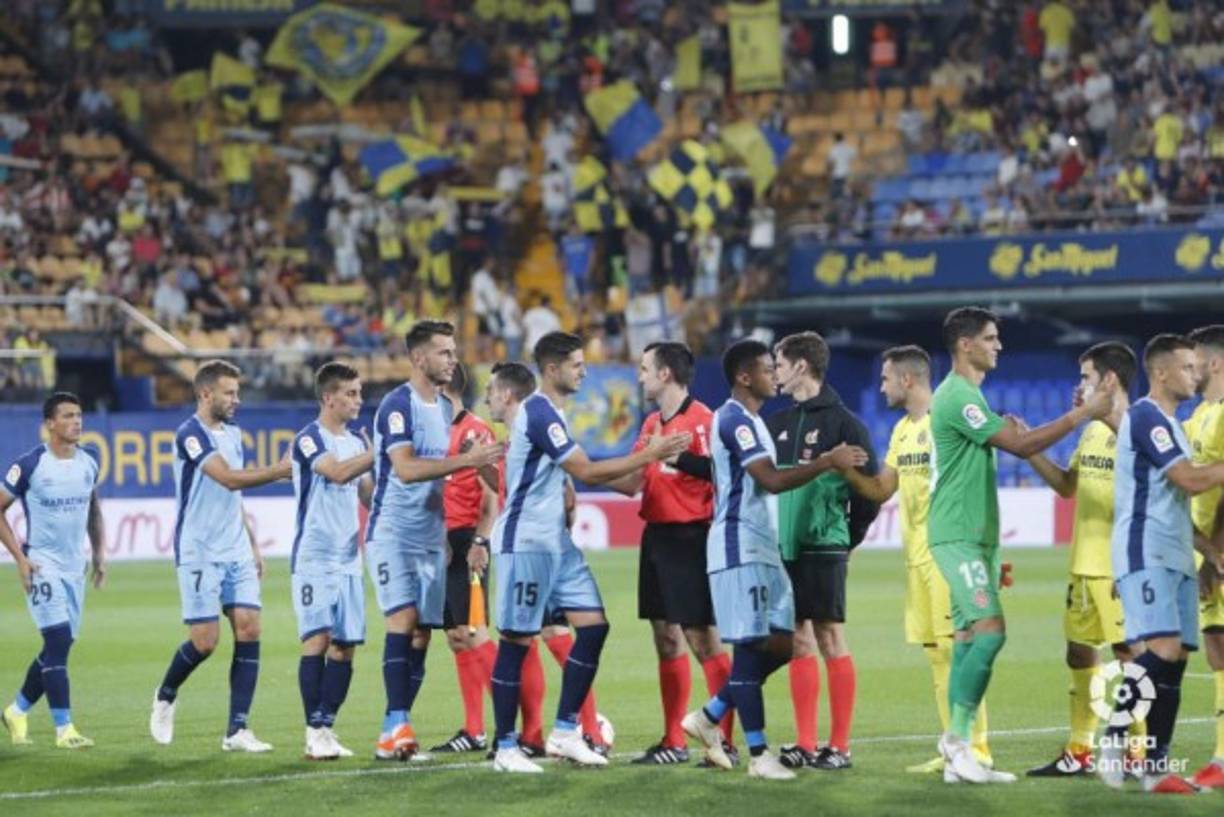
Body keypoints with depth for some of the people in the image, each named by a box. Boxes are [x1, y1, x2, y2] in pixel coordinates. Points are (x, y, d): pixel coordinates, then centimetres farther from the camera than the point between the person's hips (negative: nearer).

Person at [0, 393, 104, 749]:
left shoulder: (89, 462, 5)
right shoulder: (30, 465, -13)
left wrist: (99, 552, 12)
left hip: (75, 566, 6)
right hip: (42, 565, -6)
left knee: (59, 646, 10)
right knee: (58, 642, -14)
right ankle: (64, 729, -12)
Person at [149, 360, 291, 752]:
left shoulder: (232, 433, 15)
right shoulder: (190, 434, -11)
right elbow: (229, 478, -23)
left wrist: (253, 544, 19)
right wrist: (281, 470, -22)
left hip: (236, 553, 7)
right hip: (199, 554, -7)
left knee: (248, 629, -5)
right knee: (205, 640, -8)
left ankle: (237, 730, -4)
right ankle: (165, 697, 21)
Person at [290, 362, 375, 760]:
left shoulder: (357, 443, 16)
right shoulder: (309, 440, -8)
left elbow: (369, 496, 20)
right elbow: (337, 472, -25)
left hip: (348, 560, 7)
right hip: (314, 558, -7)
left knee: (344, 646, 3)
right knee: (317, 639, -12)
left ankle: (327, 727, 10)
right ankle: (314, 731, -10)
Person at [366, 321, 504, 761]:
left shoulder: (445, 408, 14)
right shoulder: (397, 405, -12)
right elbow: (406, 468, -24)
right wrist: (466, 460, -29)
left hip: (431, 537, 8)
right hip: (393, 531, -8)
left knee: (421, 635, 4)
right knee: (403, 618, -20)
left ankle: (392, 734, 7)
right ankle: (398, 723, -24)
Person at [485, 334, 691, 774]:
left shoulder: (546, 411, 14)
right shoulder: (539, 413, -17)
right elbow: (587, 472, -20)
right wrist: (649, 455, -16)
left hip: (555, 540, 10)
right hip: (526, 542, -10)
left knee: (593, 625, 3)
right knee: (516, 639, -3)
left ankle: (565, 731, 8)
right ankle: (505, 748, 2)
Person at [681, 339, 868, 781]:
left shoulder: (750, 421, 19)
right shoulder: (735, 420, -14)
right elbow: (772, 480, -22)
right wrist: (828, 462, -21)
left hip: (763, 548, 10)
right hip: (739, 548, -10)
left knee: (780, 644, 8)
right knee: (751, 646, -7)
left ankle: (709, 717, 16)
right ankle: (758, 753, -4)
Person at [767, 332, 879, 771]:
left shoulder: (842, 422, -6)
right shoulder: (779, 422, 14)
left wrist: (849, 536, -1)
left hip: (822, 548, -6)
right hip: (783, 548, 6)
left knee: (830, 638, -3)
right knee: (798, 641, 7)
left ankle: (839, 746, 0)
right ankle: (805, 744, 10)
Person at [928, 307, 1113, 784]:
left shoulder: (968, 395, 18)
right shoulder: (957, 397, -15)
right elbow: (1020, 445, -18)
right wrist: (1083, 414, -14)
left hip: (977, 536, 10)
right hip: (958, 535, -10)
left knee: (970, 637, 6)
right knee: (990, 630, -17)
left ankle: (958, 759, 5)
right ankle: (957, 736, -12)